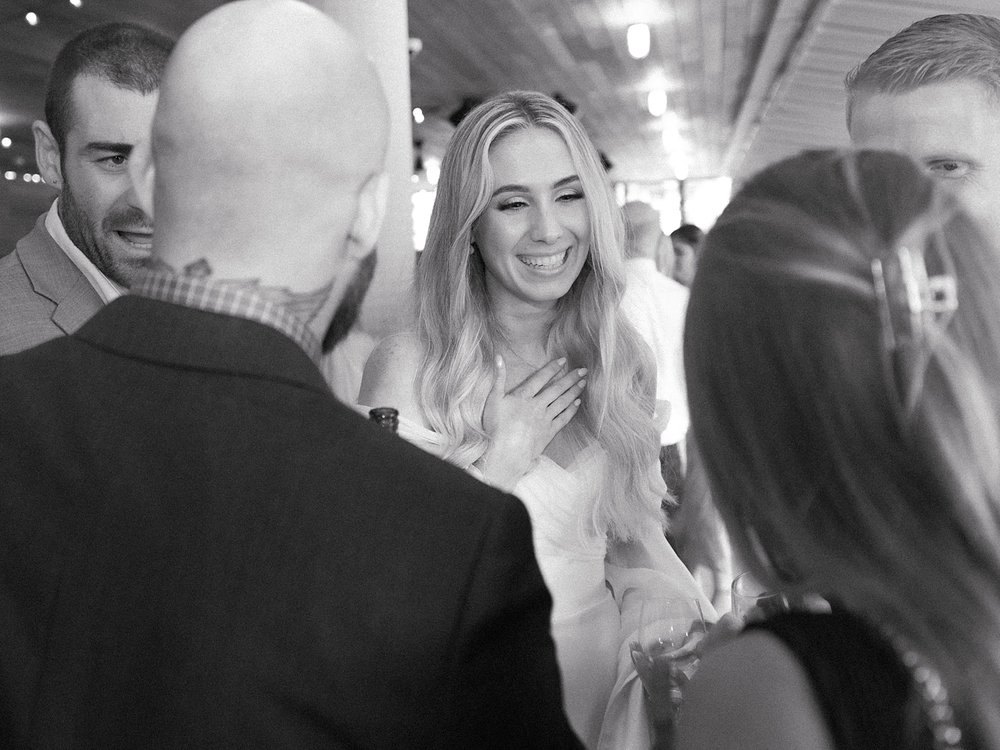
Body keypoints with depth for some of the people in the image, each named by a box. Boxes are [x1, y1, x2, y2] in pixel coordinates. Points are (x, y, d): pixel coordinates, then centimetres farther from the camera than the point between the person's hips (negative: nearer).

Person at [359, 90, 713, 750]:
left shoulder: (625, 362, -3)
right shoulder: (406, 368, -18)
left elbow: (636, 540, 5)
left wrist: (717, 631, -10)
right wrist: (502, 461, -20)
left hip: (600, 674, 4)